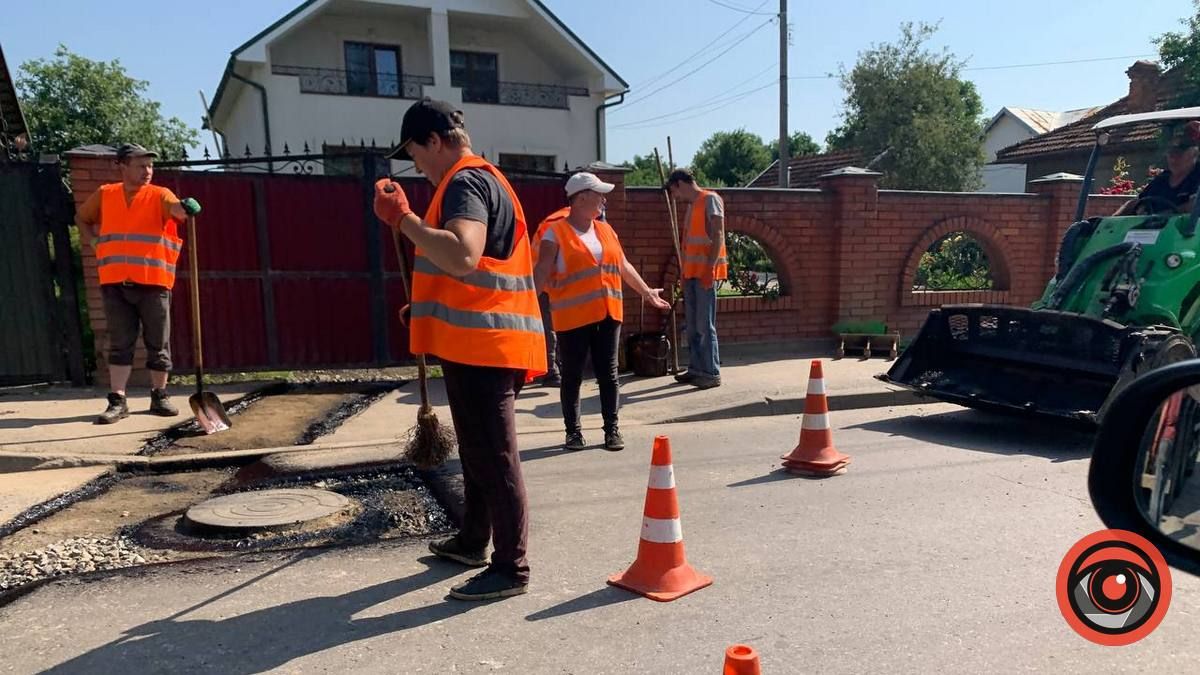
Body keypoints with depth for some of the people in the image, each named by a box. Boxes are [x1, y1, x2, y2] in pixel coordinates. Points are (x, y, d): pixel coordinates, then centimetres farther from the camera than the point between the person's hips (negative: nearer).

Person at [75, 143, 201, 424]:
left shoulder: (159, 195, 0)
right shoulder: (104, 195, 9)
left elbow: (175, 208, -24)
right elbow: (81, 217, 27)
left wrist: (185, 208, -46)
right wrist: (92, 242, 13)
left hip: (153, 283, -2)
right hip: (114, 284, 2)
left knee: (158, 343, 5)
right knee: (120, 344, 4)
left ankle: (159, 397, 18)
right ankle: (118, 401, 8)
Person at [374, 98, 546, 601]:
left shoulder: (465, 181, -12)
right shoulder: (482, 179, 22)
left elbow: (463, 256, -31)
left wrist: (401, 217, -22)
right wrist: (427, 307, 27)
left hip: (481, 342, -11)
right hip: (482, 341, 11)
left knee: (494, 456, -5)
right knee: (478, 451, 19)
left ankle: (511, 568, 4)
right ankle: (472, 541, 33)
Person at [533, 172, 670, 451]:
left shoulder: (605, 229, 14)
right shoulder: (556, 232, -5)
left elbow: (623, 266, 21)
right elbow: (542, 271, -11)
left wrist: (646, 292, 24)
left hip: (607, 314, 5)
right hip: (573, 317, -5)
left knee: (608, 374, 7)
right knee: (572, 375, 4)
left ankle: (612, 429, 16)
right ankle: (573, 431, 16)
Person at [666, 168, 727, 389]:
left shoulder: (710, 199, -6)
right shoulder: (692, 205, 20)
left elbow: (718, 234, -14)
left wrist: (710, 267, -21)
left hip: (706, 271, -9)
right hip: (691, 272, 9)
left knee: (705, 325, -9)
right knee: (692, 324, 10)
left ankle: (712, 373, -5)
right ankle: (695, 368, 17)